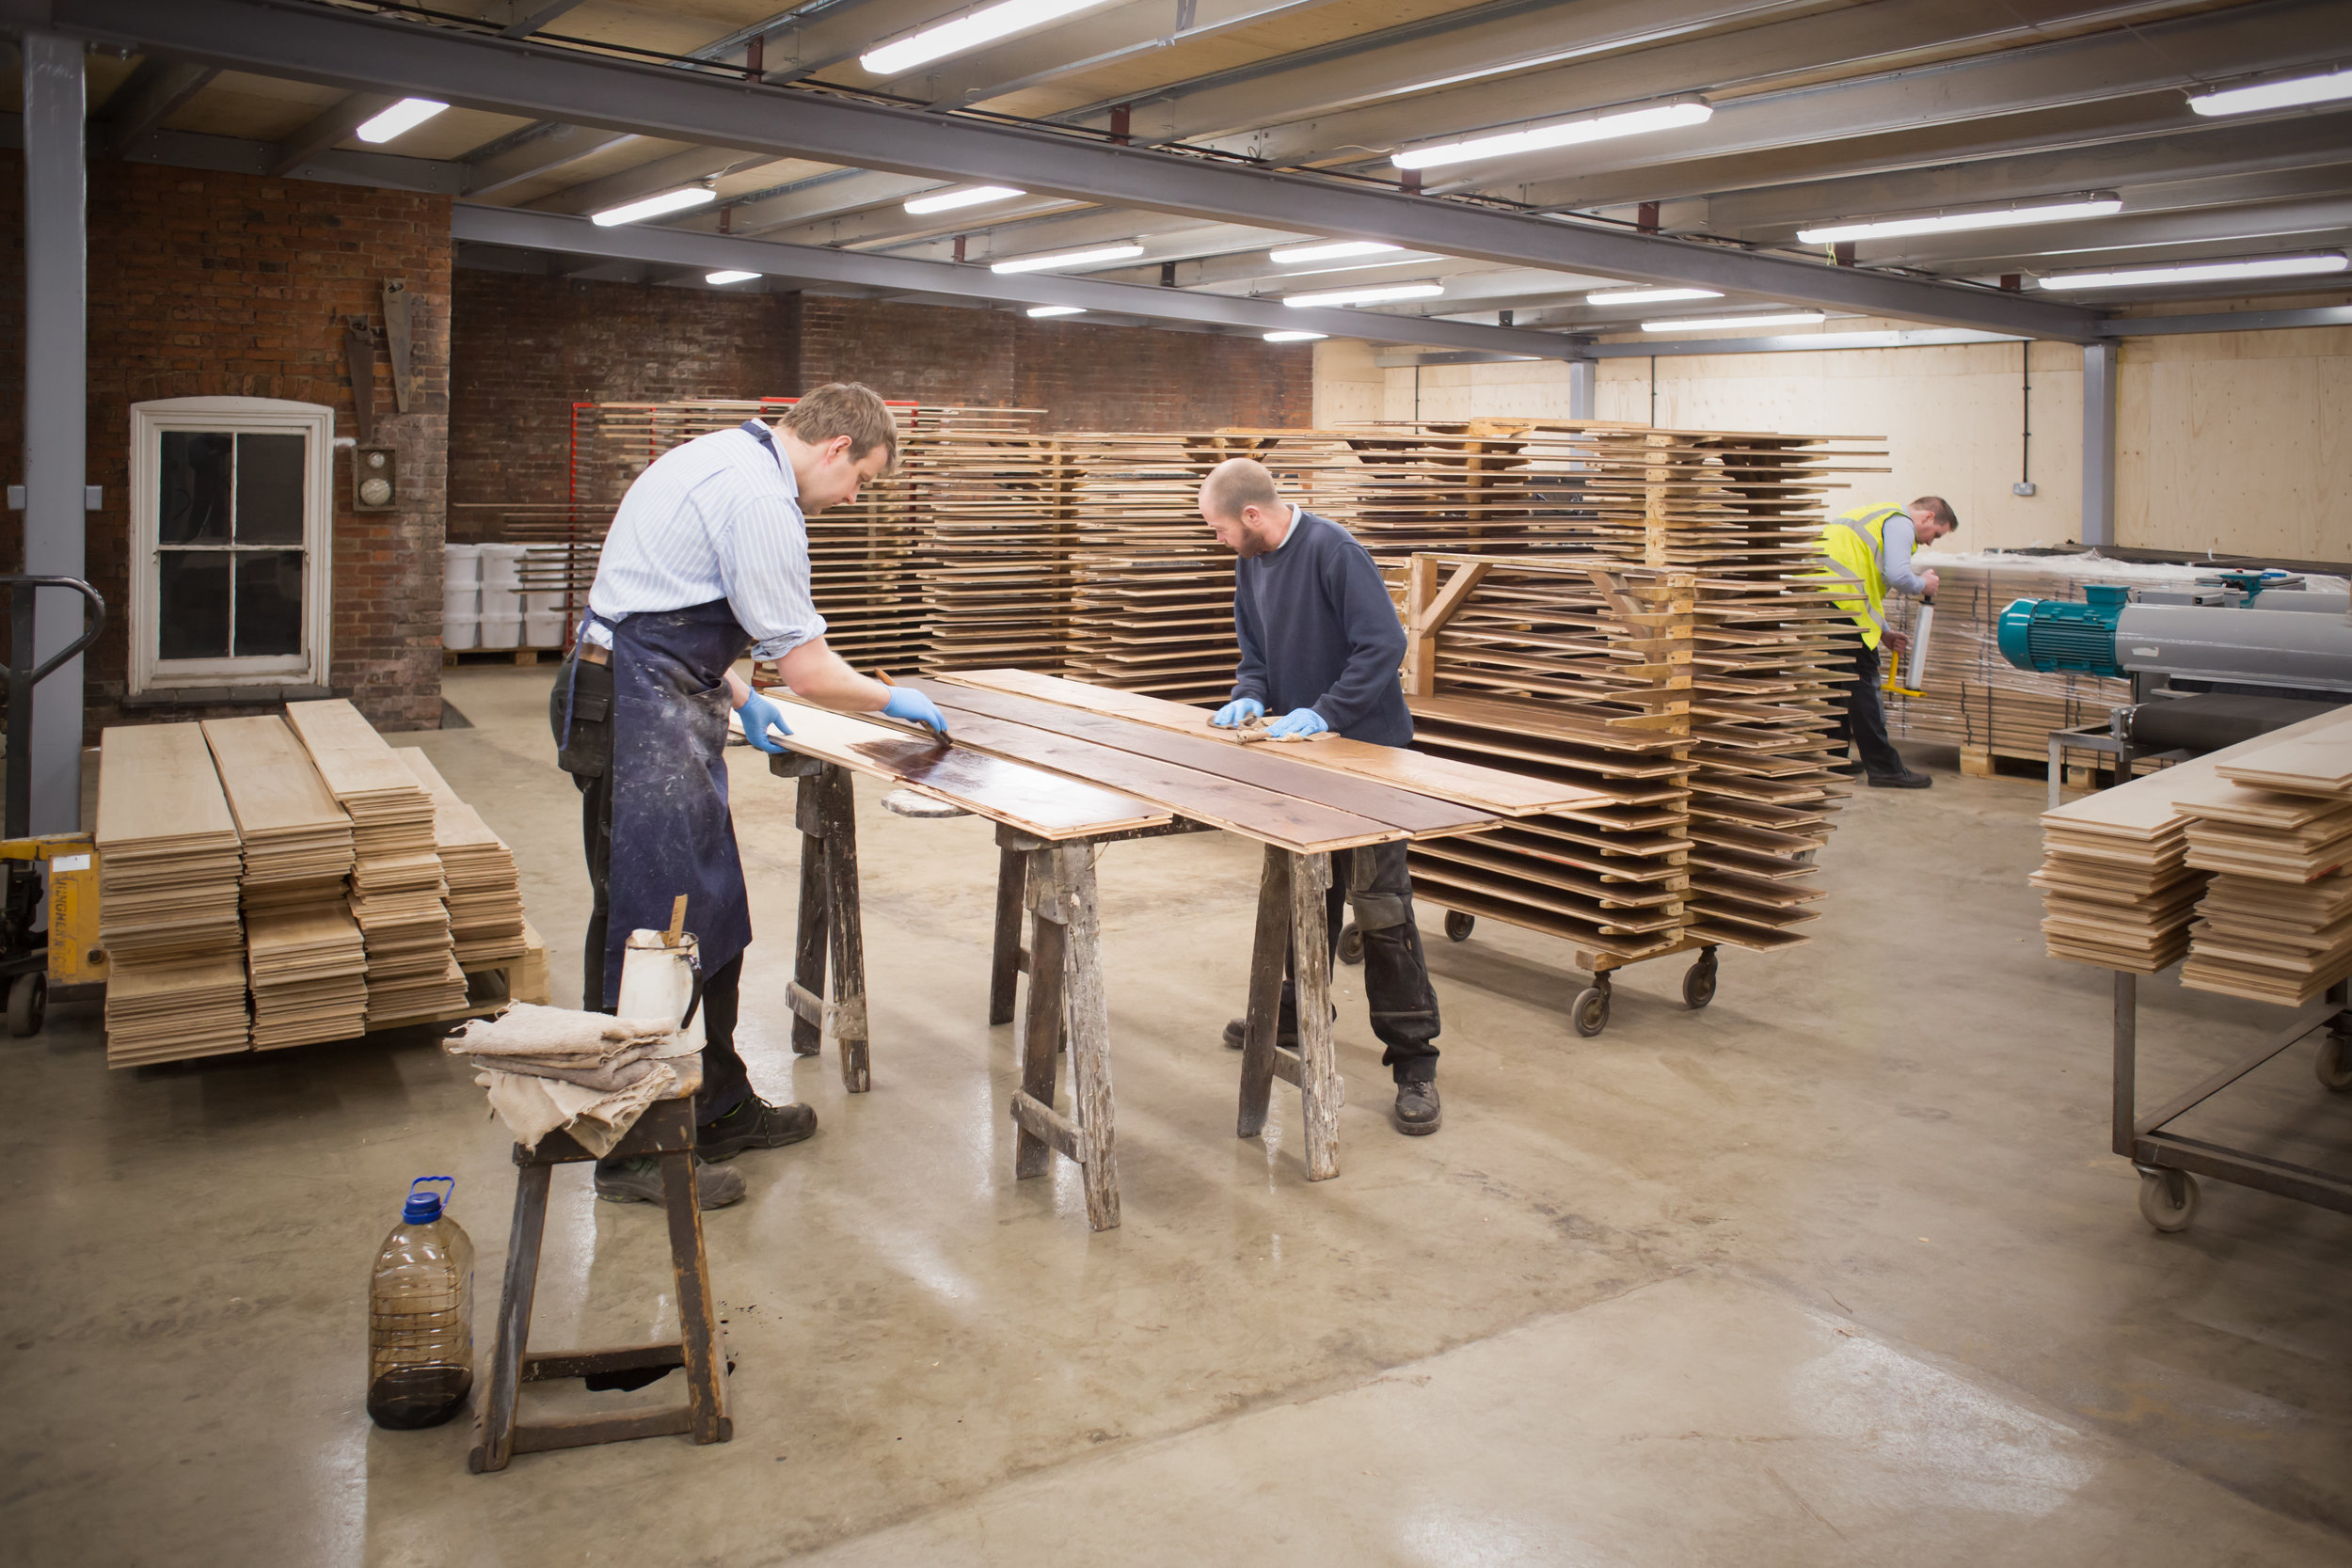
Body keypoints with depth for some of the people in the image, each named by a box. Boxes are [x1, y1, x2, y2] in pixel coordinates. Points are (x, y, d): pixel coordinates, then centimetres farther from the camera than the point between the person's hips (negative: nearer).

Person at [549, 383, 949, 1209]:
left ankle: (719, 1109, 25)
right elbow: (808, 668, -16)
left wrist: (737, 695, 24)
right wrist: (894, 700, 0)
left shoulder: (719, 458, 17)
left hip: (658, 706, 11)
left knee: (707, 916, 14)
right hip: (644, 714, -11)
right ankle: (636, 1153, 4)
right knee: (652, 924, -6)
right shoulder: (759, 498, -17)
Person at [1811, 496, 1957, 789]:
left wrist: (1883, 634, 30)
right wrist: (1923, 584, 6)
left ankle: (1833, 759, 24)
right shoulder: (1900, 523, 0)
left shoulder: (1878, 517, 31)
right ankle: (1883, 767, -1)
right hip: (1840, 602, -10)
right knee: (1862, 682, -5)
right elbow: (1896, 576, -16)